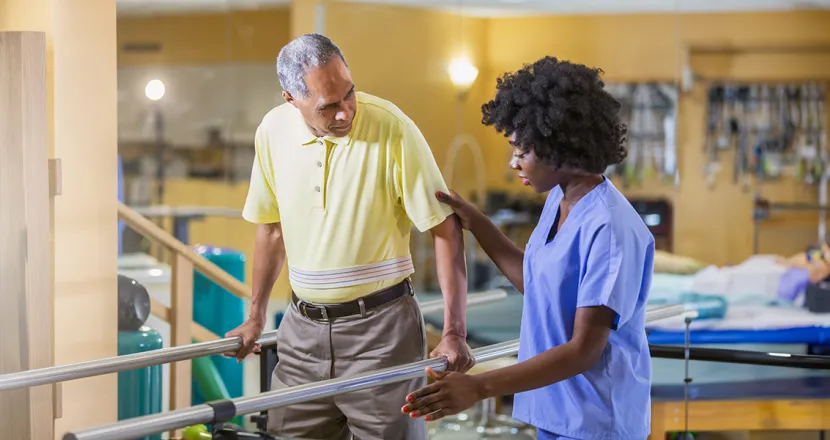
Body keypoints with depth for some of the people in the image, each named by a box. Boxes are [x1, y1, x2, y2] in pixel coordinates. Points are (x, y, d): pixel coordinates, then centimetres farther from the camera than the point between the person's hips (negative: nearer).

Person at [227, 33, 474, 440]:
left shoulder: (391, 127, -15)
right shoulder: (272, 131, -2)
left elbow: (445, 229, -11)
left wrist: (454, 333, -16)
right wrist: (256, 316, 18)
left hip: (380, 327, -4)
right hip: (303, 327, 4)